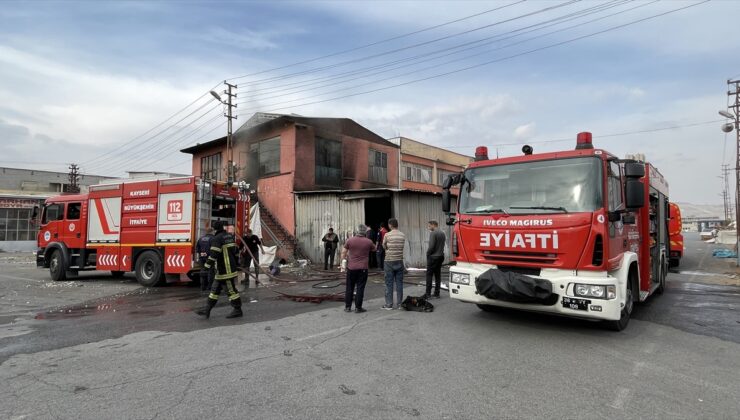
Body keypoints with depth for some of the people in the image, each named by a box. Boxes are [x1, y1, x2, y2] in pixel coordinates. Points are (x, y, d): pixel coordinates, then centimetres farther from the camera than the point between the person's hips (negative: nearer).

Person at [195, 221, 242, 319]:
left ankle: (237, 310, 4)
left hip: (224, 270, -10)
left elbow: (213, 254, -20)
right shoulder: (230, 236, 13)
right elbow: (234, 250, 20)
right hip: (231, 266, 10)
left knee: (230, 289, -2)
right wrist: (236, 263, 28)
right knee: (215, 289, 13)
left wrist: (207, 266, -16)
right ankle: (207, 310, 16)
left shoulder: (217, 238, -14)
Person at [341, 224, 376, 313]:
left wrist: (343, 261, 16)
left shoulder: (350, 240, -3)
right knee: (360, 288, 3)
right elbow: (374, 248, 16)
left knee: (349, 287, 11)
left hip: (351, 267, 2)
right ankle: (358, 307, 6)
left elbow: (343, 252, 2)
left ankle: (347, 307, 16)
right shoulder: (368, 242, -5)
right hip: (363, 268, -1)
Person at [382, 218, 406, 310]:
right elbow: (402, 246, 7)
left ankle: (389, 304, 7)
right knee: (399, 282, 8)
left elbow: (384, 246, 4)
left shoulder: (387, 235, -9)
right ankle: (399, 303, 12)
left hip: (389, 261, -3)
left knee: (389, 283, 4)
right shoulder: (403, 235, 1)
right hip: (399, 261, 3)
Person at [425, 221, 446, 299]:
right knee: (438, 275, 11)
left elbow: (431, 246, -19)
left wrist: (428, 253, -4)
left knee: (429, 274, -5)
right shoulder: (443, 233, 12)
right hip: (441, 256, 8)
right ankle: (437, 293, 13)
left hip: (433, 257, -8)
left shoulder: (433, 233, -14)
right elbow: (443, 245, 14)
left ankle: (428, 293, -7)